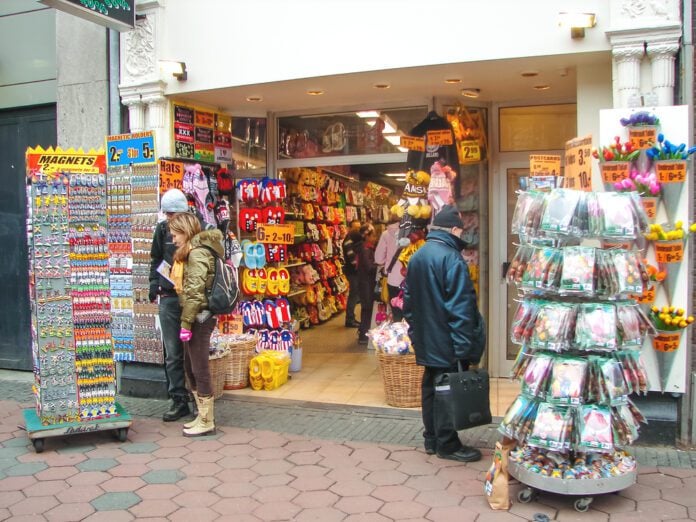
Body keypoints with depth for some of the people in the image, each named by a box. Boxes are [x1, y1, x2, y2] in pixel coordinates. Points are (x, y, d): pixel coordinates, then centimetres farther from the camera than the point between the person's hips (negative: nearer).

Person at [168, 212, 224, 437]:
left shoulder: (197, 253, -15)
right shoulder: (193, 252, 16)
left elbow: (194, 292, -20)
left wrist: (186, 323, -18)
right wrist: (187, 321, 11)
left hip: (199, 317, -10)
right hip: (197, 317, 10)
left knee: (200, 369, -1)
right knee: (190, 367, 16)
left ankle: (207, 422, 10)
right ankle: (202, 415, 27)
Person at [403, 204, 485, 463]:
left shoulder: (416, 257, 8)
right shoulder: (452, 258, -19)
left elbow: (409, 300, 14)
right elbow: (461, 306, -21)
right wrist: (463, 346, -18)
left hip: (425, 341, 8)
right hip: (447, 342, -8)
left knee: (430, 387, 17)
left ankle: (431, 439, 28)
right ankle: (448, 445, 12)